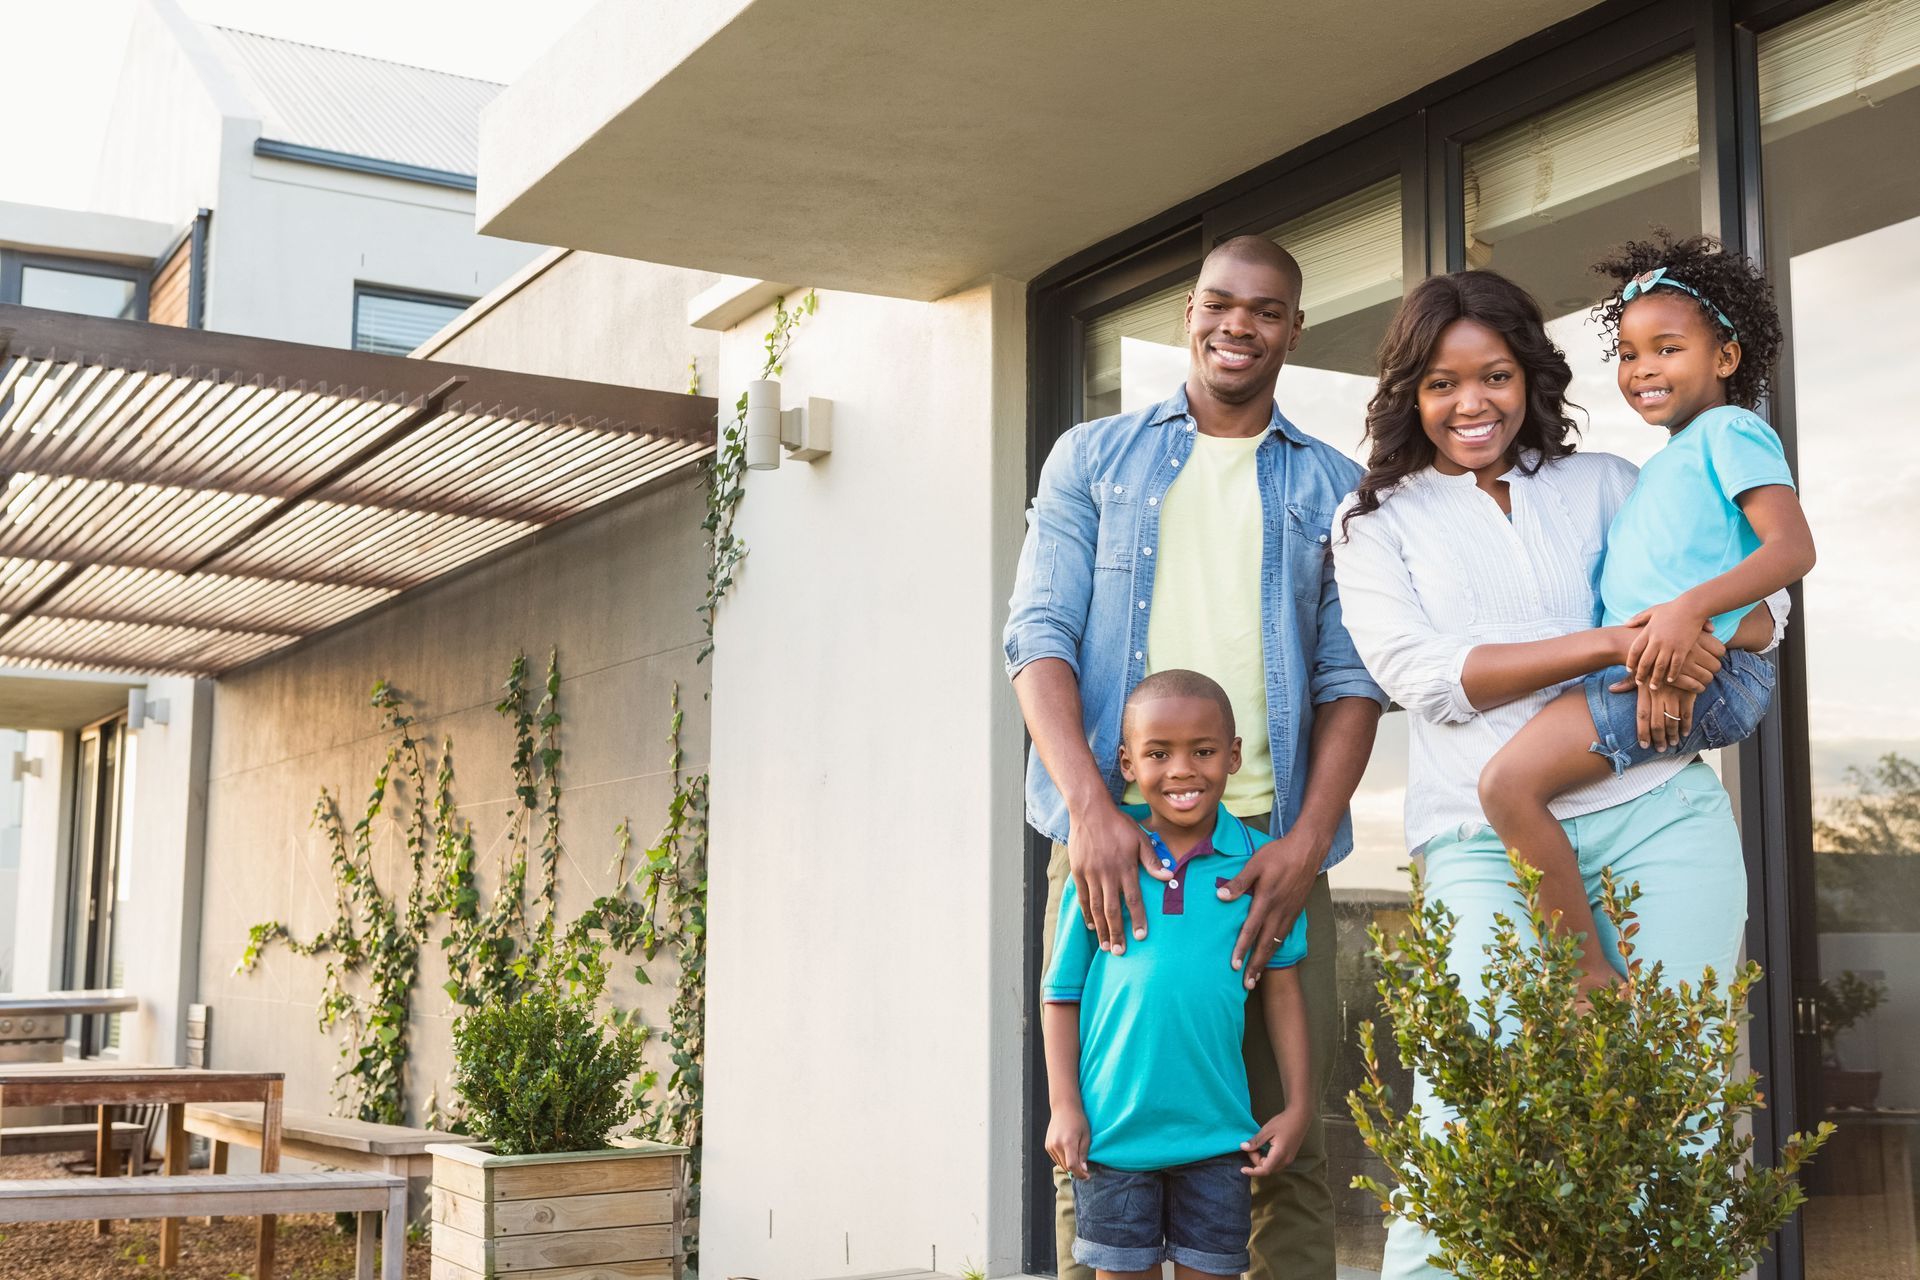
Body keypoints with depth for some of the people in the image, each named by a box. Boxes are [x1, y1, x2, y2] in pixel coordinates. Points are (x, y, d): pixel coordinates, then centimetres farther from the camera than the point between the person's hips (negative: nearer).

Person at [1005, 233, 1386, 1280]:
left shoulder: (1335, 488, 14)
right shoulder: (1092, 458, 13)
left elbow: (1351, 676, 7)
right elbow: (1040, 635, 3)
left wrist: (1307, 841, -10)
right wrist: (1092, 807, -13)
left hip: (1269, 842, 1)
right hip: (1111, 832, 0)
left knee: (1287, 1141, 0)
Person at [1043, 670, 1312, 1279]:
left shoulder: (1258, 860, -2)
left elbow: (1282, 988, 4)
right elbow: (1060, 991, 2)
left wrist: (1298, 1106, 2)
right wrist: (1064, 1106, -3)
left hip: (1218, 1130, 1)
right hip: (1112, 1128, 0)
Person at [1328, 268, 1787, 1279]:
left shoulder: (1603, 483, 17)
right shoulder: (1375, 524, 10)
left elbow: (1763, 597, 14)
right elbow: (1425, 675, -6)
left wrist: (1698, 627, -11)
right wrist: (1610, 644, -14)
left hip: (1657, 812, 2)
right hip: (1489, 843, -2)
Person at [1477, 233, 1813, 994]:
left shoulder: (1730, 430, -1)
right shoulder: (1664, 465, 27)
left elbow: (1793, 547, -17)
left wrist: (1690, 610, -29)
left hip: (1705, 675, -10)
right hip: (1644, 671, 10)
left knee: (1509, 781, -21)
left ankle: (1592, 981, -15)